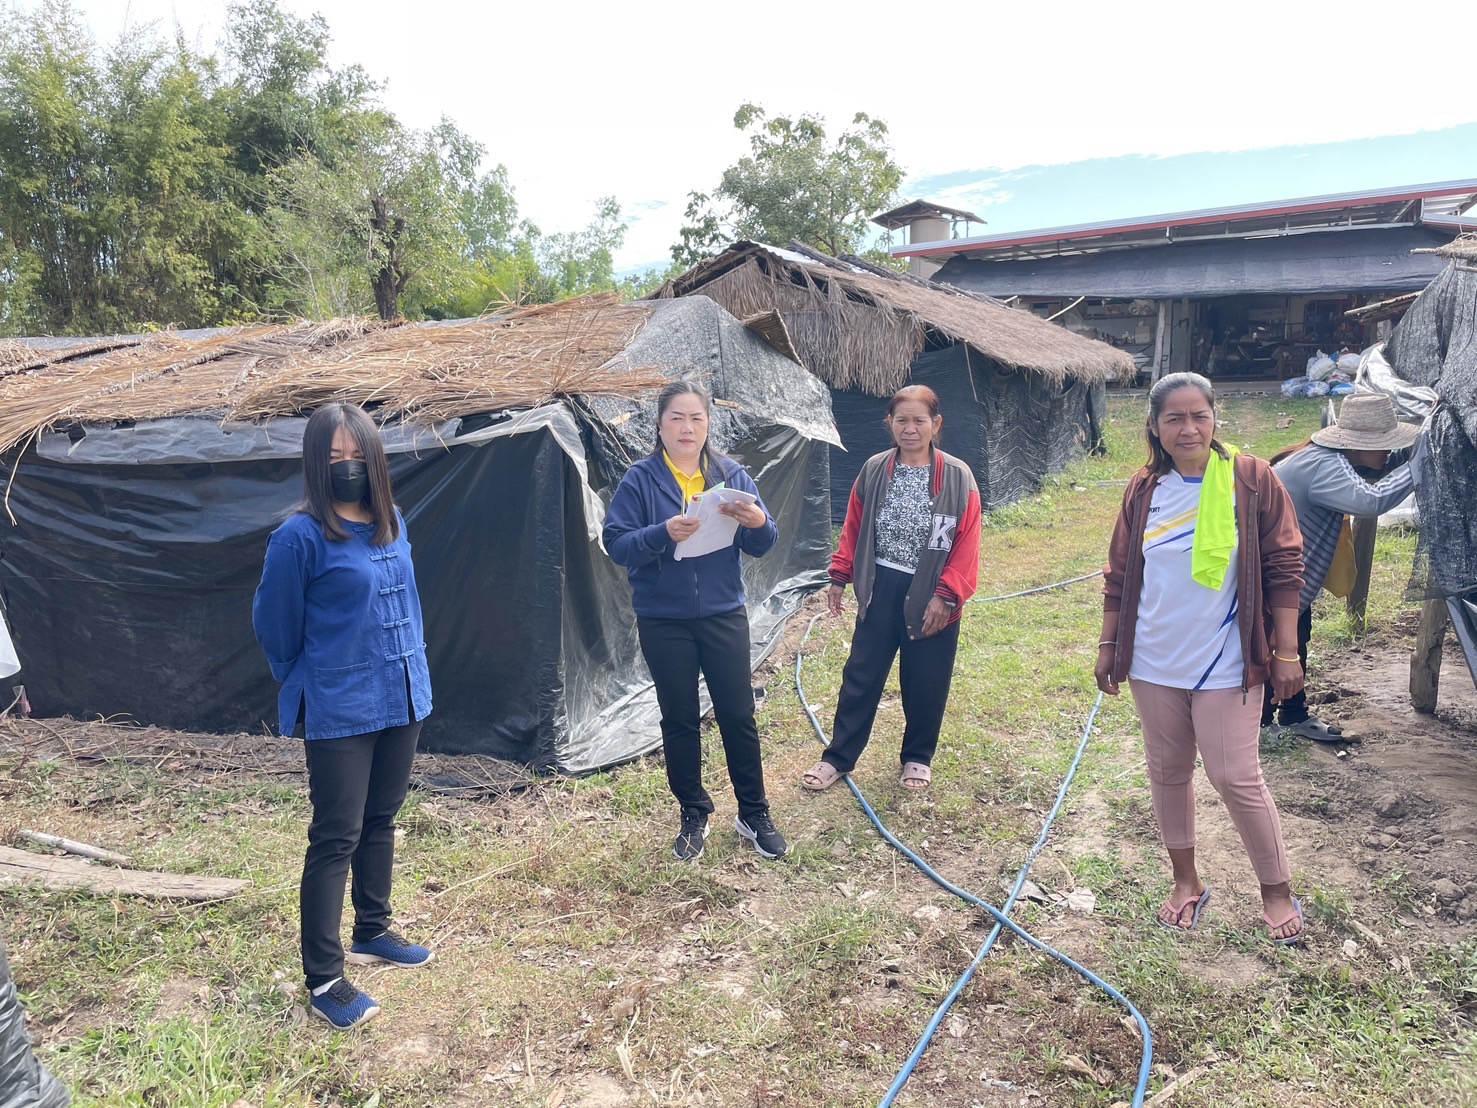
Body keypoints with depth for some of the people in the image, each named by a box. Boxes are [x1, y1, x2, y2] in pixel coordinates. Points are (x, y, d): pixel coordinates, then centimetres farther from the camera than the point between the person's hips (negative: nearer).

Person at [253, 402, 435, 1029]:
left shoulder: (393, 525, 4)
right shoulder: (301, 536, -15)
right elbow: (274, 625, -5)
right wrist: (306, 686, 7)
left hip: (402, 700, 7)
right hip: (340, 713, -6)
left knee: (380, 821, 19)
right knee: (336, 836, 0)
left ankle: (372, 934, 36)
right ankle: (323, 979, 13)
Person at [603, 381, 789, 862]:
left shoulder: (732, 475, 1)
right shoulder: (640, 480, -5)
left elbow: (761, 547, 0)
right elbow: (617, 545, -12)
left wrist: (759, 523, -23)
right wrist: (663, 533, -29)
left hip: (724, 615, 1)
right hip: (663, 622, -1)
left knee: (738, 716, 7)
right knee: (680, 720, 10)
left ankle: (754, 814, 24)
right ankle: (693, 815, 27)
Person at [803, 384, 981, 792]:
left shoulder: (957, 477, -9)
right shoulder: (874, 471, -1)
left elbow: (967, 544, -9)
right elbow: (853, 527, 7)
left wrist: (947, 595, -13)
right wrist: (840, 576, 5)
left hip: (931, 595, -2)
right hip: (880, 589, 2)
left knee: (925, 683, 11)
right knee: (860, 675, 8)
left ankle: (918, 758, 31)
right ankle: (838, 757, 19)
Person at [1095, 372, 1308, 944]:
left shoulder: (1252, 480, -8)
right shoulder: (1144, 489, 1)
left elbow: (1284, 570, -5)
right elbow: (1119, 577, 7)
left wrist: (1285, 651, -6)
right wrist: (1108, 645, 9)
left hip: (1227, 664, -3)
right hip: (1155, 663, 4)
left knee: (1236, 778, -1)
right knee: (1167, 770, 13)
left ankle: (1278, 892, 20)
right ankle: (1187, 882, 31)